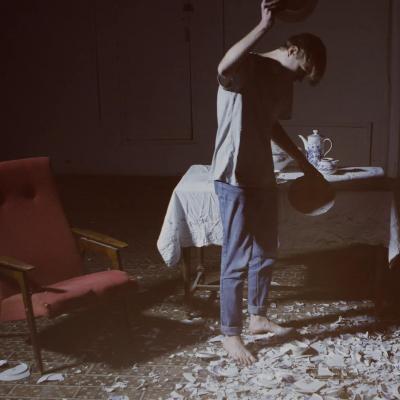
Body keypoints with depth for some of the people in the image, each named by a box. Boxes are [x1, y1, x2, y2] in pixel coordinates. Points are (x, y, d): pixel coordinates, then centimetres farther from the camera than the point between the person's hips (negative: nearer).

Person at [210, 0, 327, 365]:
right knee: (237, 260, -2)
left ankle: (258, 317, 36)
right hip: (234, 179, -9)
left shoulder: (285, 81, 12)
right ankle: (230, 334, 13)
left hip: (264, 178, 9)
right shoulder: (247, 68, -14)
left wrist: (303, 162, 26)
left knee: (265, 253, 18)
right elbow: (224, 68, -39)